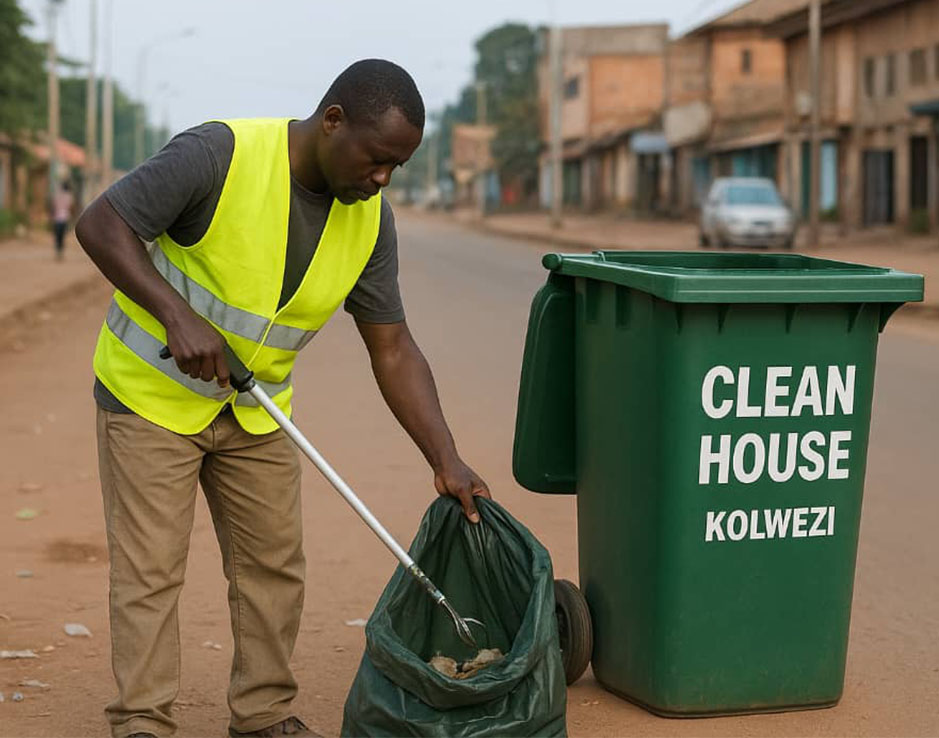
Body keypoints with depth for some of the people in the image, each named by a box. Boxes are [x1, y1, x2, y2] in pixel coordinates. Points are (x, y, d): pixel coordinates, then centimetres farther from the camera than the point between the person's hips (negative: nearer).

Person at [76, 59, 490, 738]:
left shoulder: (371, 220, -8)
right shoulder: (221, 155, -25)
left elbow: (392, 348, -4)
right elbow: (100, 225, -22)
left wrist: (447, 461, -11)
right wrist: (177, 316, -33)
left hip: (254, 409, 6)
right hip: (152, 393, -5)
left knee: (275, 565, 8)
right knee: (150, 569, -5)